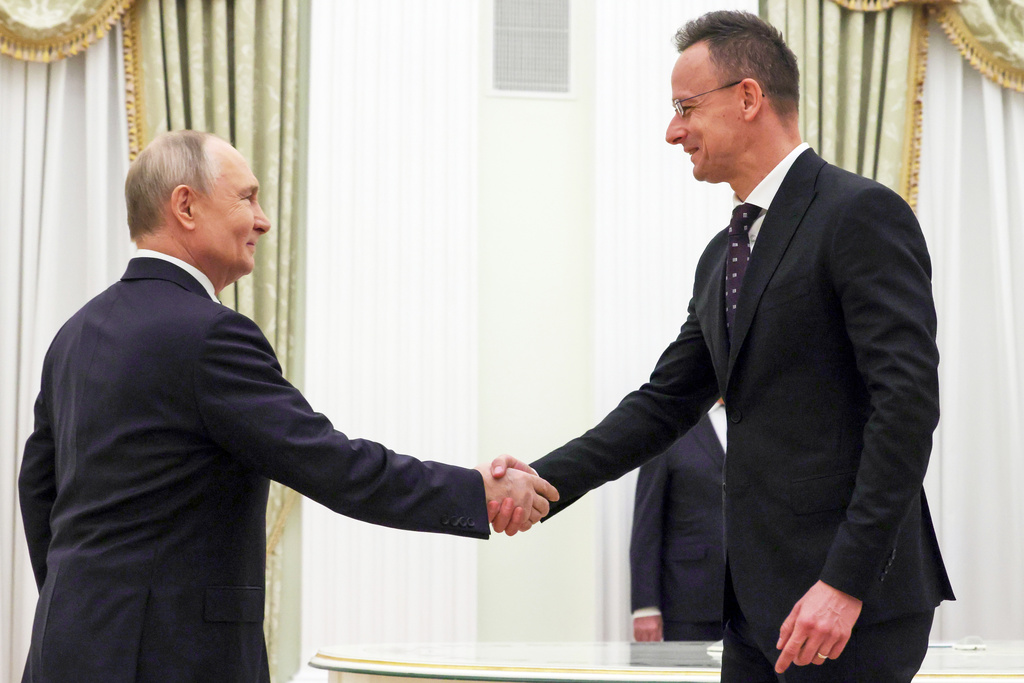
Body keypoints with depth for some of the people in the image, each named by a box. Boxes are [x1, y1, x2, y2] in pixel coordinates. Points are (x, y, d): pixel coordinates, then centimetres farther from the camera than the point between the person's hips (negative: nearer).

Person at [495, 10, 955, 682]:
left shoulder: (862, 213, -10)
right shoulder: (723, 255, 17)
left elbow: (908, 402, -17)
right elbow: (668, 401, 17)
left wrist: (847, 584, -21)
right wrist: (547, 481, 2)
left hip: (852, 601, -8)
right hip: (759, 596, 8)